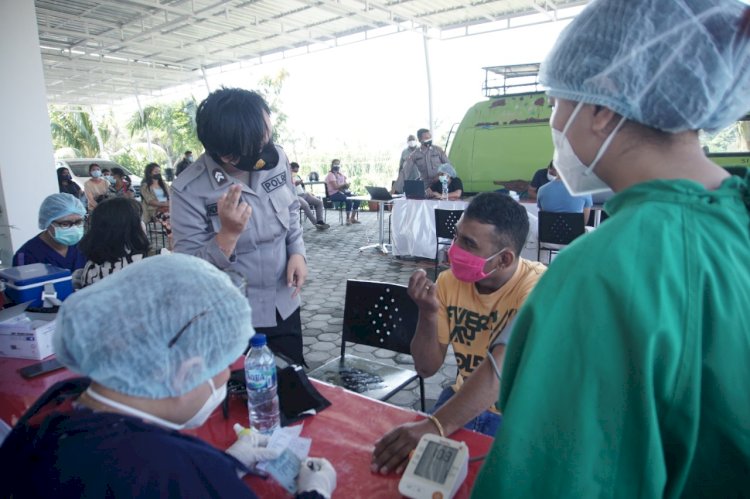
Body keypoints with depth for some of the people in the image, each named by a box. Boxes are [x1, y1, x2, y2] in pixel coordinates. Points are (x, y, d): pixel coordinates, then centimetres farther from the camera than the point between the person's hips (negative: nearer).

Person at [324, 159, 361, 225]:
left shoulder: (341, 174, 19)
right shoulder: (331, 175, -6)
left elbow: (346, 185, 14)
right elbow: (335, 187, -18)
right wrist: (344, 184, -9)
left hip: (342, 192, 8)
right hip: (334, 194, -8)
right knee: (349, 200, -32)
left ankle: (353, 218, 0)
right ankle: (348, 219, -19)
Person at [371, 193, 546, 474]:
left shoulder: (537, 287, -23)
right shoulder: (448, 282, -8)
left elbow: (501, 366, -36)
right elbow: (427, 368, -5)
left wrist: (434, 426, -45)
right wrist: (428, 313, -23)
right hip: (466, 401, 4)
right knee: (405, 450, -12)